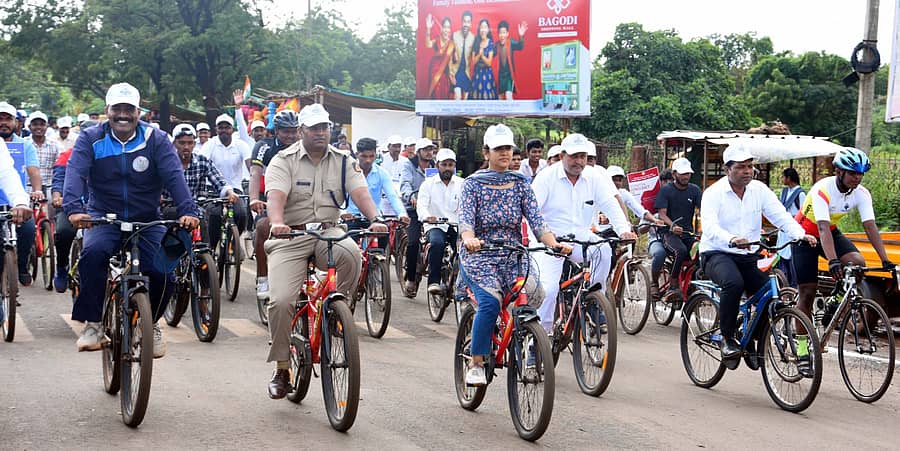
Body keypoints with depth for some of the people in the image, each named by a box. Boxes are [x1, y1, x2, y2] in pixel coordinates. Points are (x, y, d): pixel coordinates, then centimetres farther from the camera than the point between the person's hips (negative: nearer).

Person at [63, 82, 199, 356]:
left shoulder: (156, 140, -1)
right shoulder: (91, 139, -1)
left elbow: (174, 176, -14)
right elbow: (75, 174, -16)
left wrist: (187, 210, -31)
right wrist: (73, 209, -35)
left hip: (147, 221, 1)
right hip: (104, 219, 0)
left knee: (163, 273, -19)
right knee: (93, 253, -32)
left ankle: (151, 323, 11)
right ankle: (93, 324, -17)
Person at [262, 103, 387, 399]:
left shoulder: (343, 161, 7)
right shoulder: (283, 161, -1)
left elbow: (360, 192, -9)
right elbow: (275, 196, -18)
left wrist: (375, 219, -29)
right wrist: (276, 223, -40)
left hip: (328, 232, 2)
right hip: (290, 237, -1)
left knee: (351, 254, -34)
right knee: (280, 301, -16)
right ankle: (282, 369, 1)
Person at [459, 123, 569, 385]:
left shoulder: (520, 184, 8)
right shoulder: (473, 184, 0)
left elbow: (536, 219, -4)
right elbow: (465, 218, -16)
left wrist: (554, 244, -23)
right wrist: (469, 239, -39)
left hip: (513, 257, 3)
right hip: (479, 256, -2)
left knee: (533, 293, -26)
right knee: (490, 301, -29)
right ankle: (476, 364, -16)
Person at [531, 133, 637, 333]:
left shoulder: (594, 177, 4)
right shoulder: (546, 177, -7)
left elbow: (610, 204, 0)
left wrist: (624, 230, -17)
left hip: (580, 238, 3)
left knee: (604, 249, -27)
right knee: (548, 287, -18)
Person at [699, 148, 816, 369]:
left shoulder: (759, 189, 4)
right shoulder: (714, 193, -10)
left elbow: (780, 215, -6)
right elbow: (710, 227, -26)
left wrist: (801, 234, -25)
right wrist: (732, 240, -46)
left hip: (747, 257, 5)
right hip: (716, 254, -5)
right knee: (734, 283, -35)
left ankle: (750, 344, 13)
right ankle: (727, 339, -19)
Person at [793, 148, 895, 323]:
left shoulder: (862, 193, -15)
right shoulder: (822, 190, -31)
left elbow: (870, 227, -20)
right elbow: (823, 228, -40)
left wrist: (885, 261, -29)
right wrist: (833, 262, -52)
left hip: (832, 233, 5)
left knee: (858, 263, -22)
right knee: (808, 292, -7)